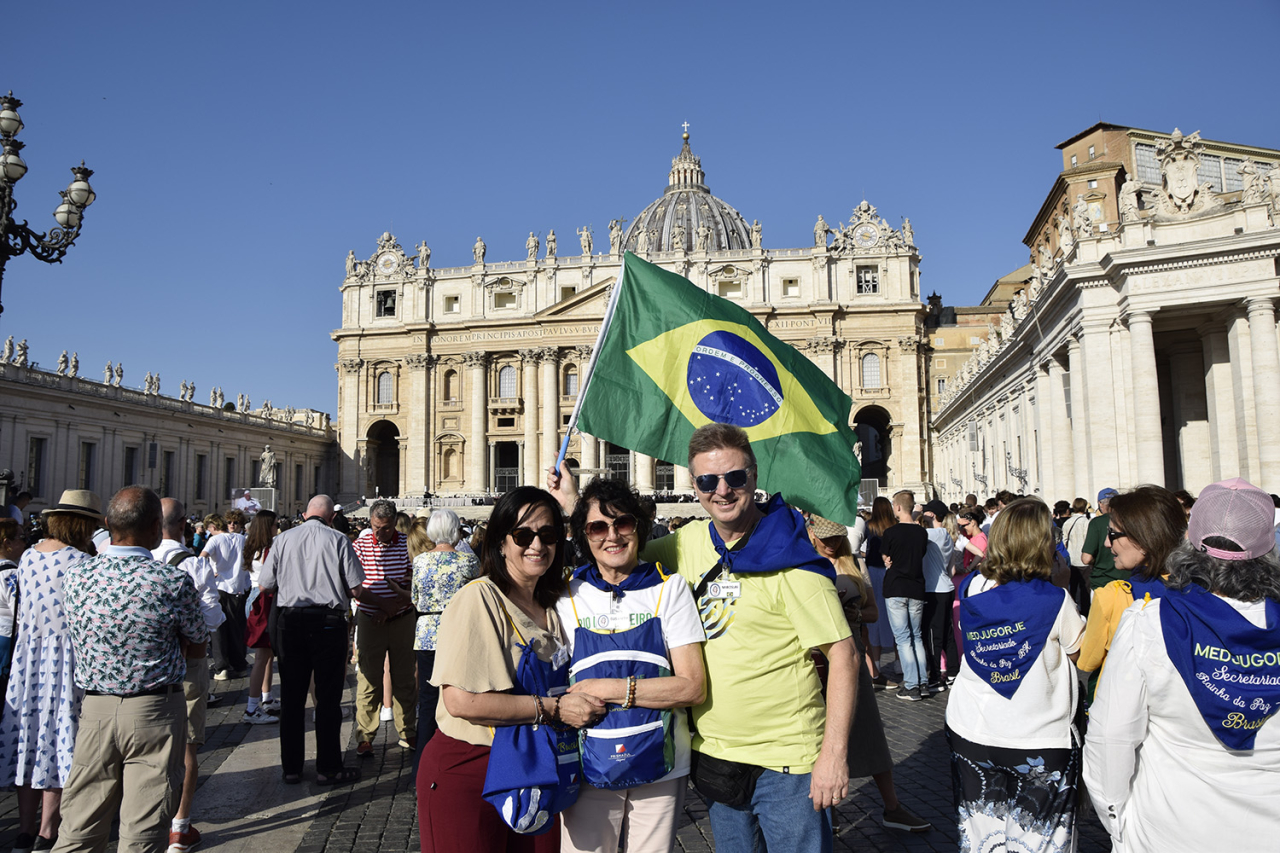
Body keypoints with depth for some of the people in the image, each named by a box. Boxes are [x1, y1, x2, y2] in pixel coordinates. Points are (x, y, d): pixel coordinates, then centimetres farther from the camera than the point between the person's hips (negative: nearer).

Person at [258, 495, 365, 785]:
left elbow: (265, 585, 4)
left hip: (289, 621, 3)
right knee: (328, 698, 6)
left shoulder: (283, 539, 2)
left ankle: (291, 768, 20)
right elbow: (356, 590, -6)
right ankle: (328, 768, 12)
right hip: (328, 621, -3)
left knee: (291, 697, 12)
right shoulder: (339, 541, -6)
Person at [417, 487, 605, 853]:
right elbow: (460, 700, -24)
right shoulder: (478, 599, -15)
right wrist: (552, 707, -21)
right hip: (465, 771, -7)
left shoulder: (550, 609, 9)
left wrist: (581, 701, 2)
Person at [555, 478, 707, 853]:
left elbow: (693, 687, -9)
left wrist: (609, 688, -13)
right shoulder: (568, 596, 1)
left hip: (659, 765, 0)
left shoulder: (668, 588, -2)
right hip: (590, 766, 1)